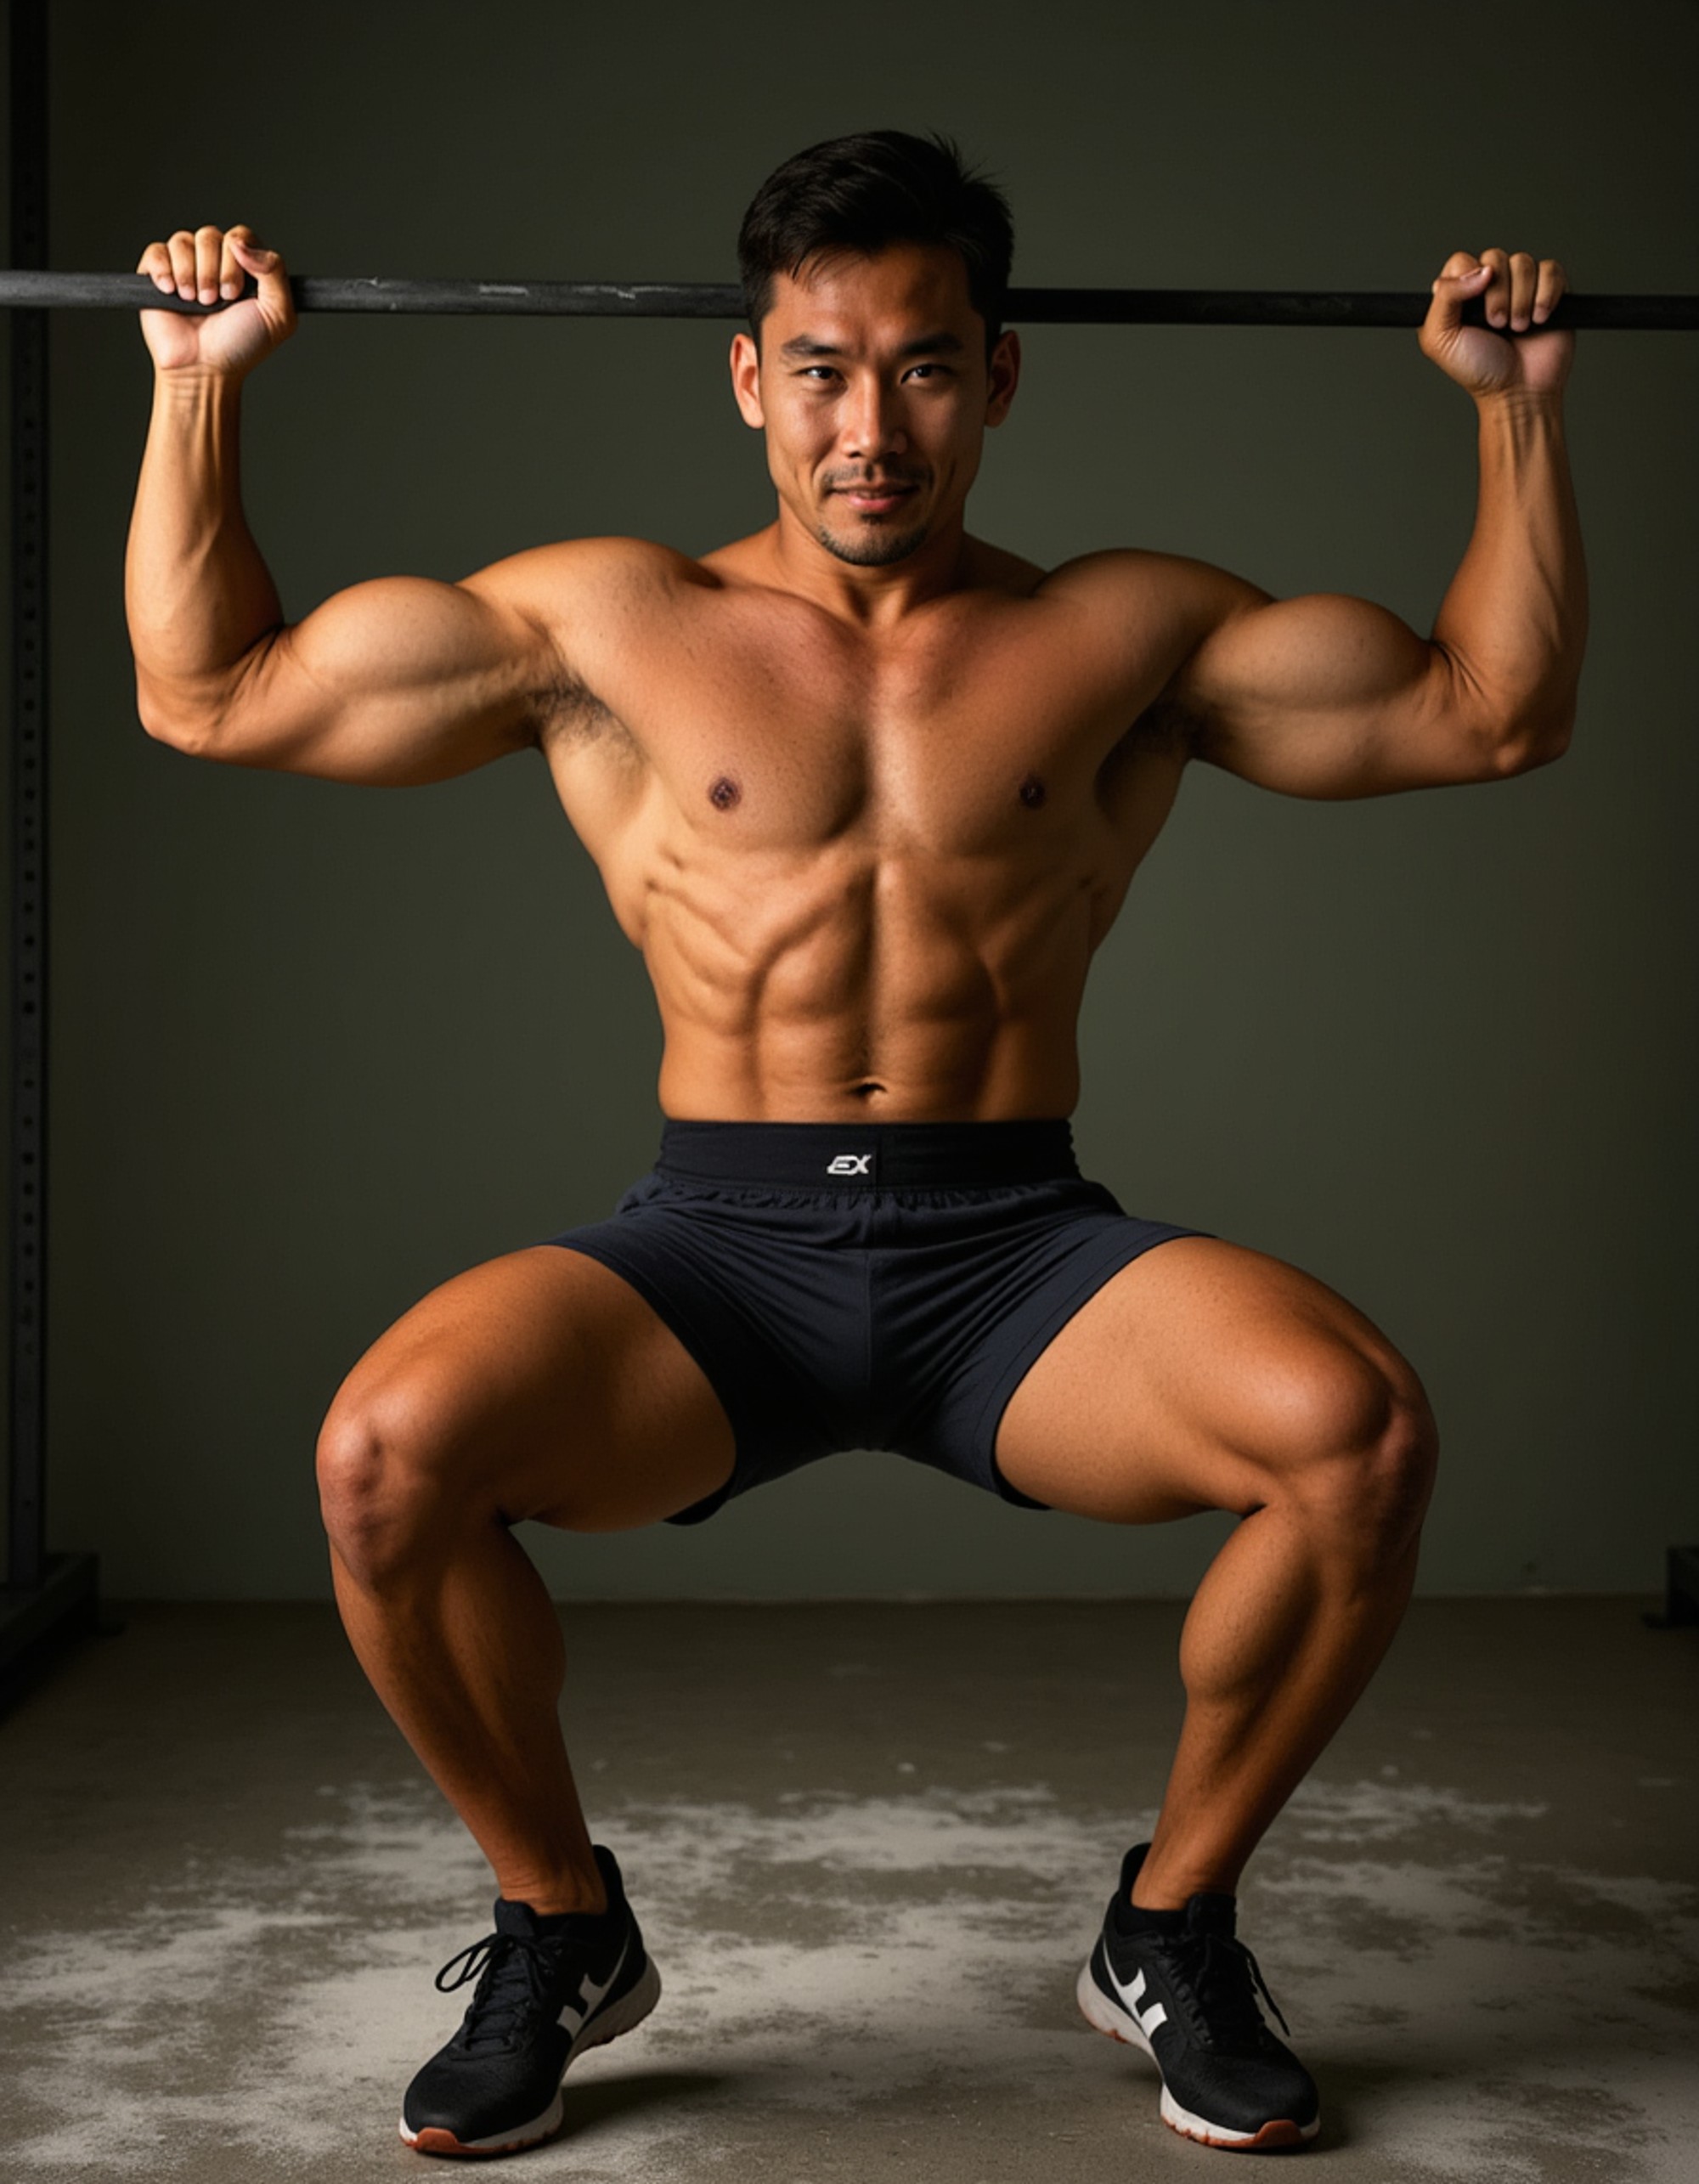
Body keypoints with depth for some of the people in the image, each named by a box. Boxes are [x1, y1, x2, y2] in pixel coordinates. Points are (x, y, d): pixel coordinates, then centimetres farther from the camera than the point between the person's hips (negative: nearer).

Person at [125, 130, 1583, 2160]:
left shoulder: (1126, 631, 12)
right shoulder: (609, 623, 11)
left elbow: (1495, 709, 14)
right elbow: (208, 692, 14)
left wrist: (1517, 401, 10)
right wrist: (199, 385, 11)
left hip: (1016, 1251, 1)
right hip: (713, 1245, 0)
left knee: (1358, 1427, -28)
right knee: (388, 1445, -29)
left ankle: (1171, 1923, 1)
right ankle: (559, 1925, 2)